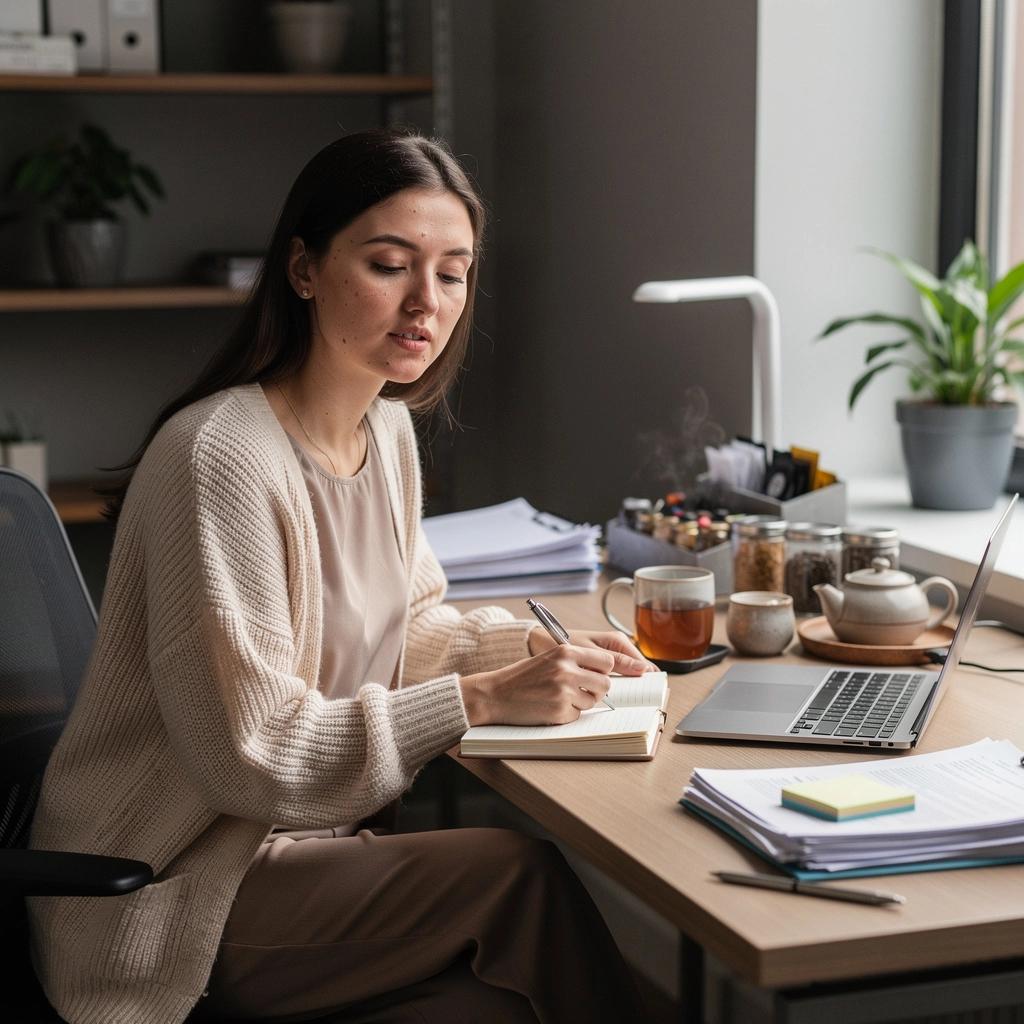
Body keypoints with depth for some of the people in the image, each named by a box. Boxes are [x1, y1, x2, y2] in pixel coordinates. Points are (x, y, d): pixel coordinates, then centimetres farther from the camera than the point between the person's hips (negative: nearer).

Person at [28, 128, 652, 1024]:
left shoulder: (386, 425, 5)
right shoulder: (221, 459, -22)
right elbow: (250, 756, -22)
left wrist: (534, 647, -2)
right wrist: (483, 699, -24)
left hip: (297, 836, 7)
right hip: (170, 894, -7)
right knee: (521, 874, -20)